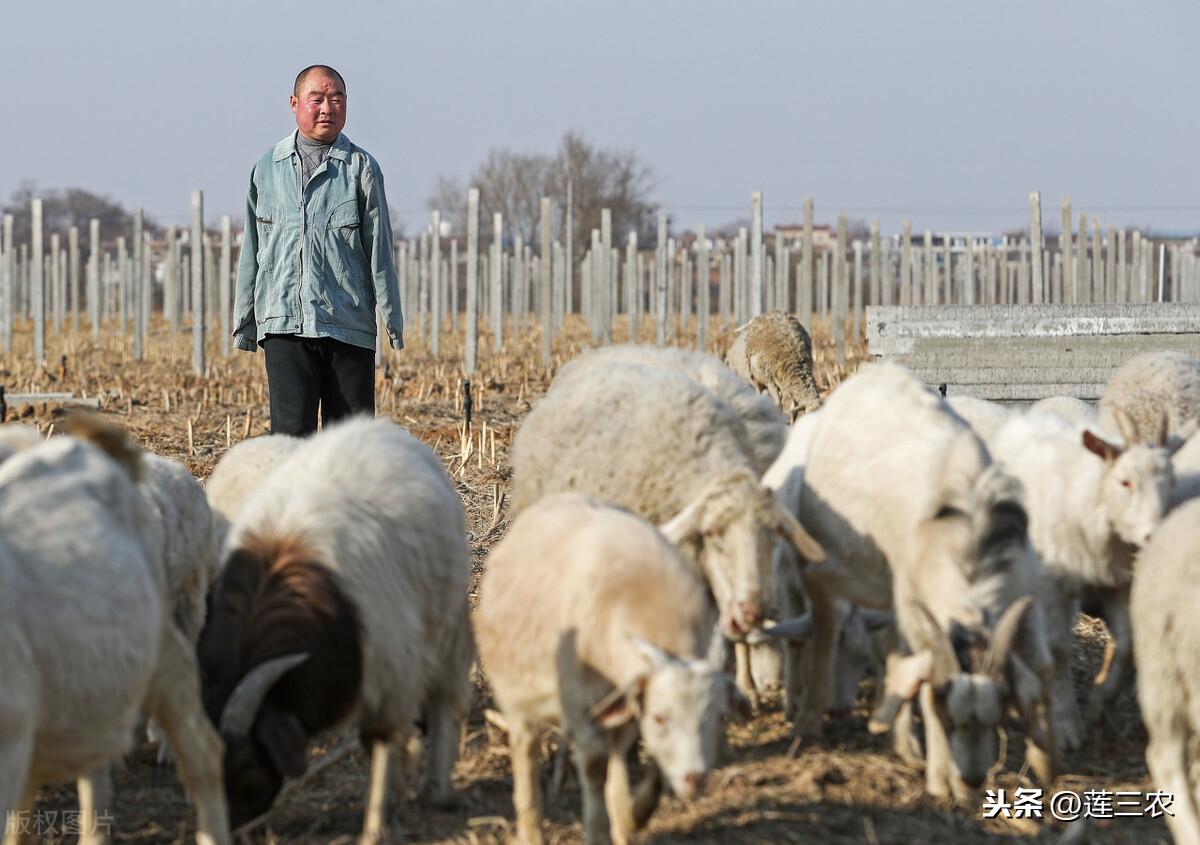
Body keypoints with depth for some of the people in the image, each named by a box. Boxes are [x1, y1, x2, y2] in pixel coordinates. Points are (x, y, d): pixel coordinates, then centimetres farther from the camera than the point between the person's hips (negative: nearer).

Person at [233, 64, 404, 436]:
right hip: (283, 322, 1)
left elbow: (379, 248, 5)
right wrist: (244, 322, 16)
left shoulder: (361, 168, 5)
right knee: (291, 429, -9)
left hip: (349, 326, -1)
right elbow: (252, 251, 16)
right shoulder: (268, 168, 12)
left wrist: (393, 318, 0)